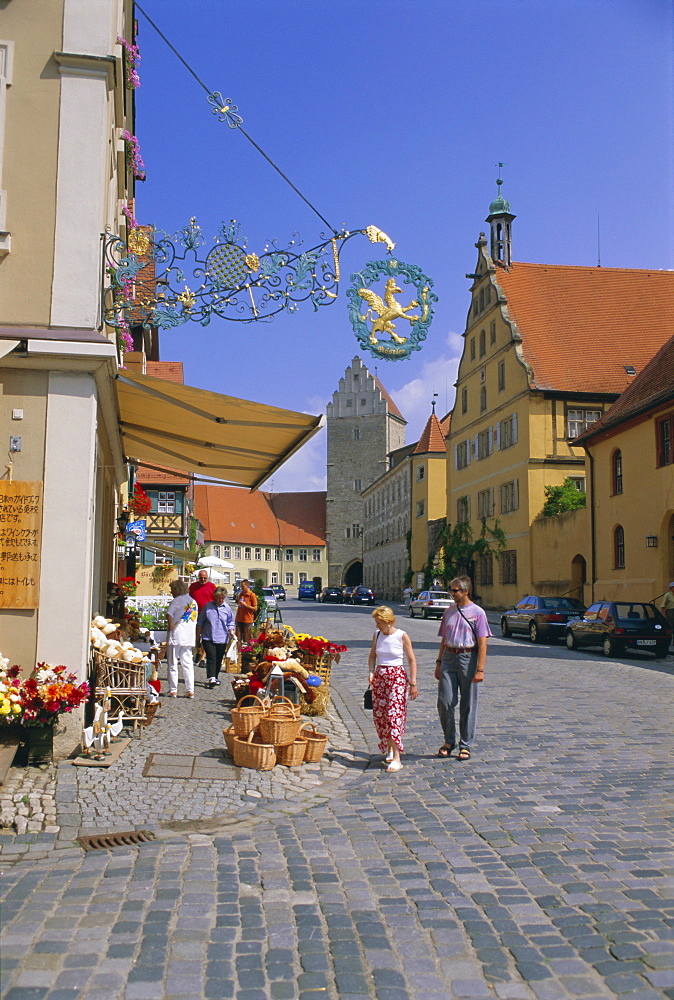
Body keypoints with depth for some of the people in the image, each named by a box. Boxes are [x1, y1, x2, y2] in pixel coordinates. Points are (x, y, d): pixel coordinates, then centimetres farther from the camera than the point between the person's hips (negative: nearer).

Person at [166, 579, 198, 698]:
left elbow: (169, 614, -22)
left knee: (173, 664, 2)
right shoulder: (193, 601, 15)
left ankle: (173, 690, 3)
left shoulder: (177, 600, -6)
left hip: (177, 635, -6)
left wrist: (171, 626, -11)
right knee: (188, 663, 9)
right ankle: (190, 690, 5)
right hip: (190, 636, 6)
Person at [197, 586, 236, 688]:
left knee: (219, 659, 10)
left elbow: (230, 622, 14)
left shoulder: (227, 608, 5)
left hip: (222, 639, 2)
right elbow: (200, 622, 8)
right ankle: (210, 678, -20)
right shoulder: (207, 607, 1)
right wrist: (198, 636, 9)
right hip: (208, 638, -2)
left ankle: (215, 677, 23)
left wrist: (231, 632, -4)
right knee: (211, 657, -14)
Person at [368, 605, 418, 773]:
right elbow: (372, 656, 16)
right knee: (379, 715, 6)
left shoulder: (402, 636, -8)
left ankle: (396, 758, -13)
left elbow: (411, 660, -3)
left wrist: (413, 683, -5)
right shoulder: (377, 635, 5)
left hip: (397, 677, -5)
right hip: (379, 677, 5)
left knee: (394, 714, -12)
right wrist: (371, 673, -1)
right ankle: (389, 747, 28)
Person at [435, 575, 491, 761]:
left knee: (468, 704, 4)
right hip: (448, 658, 4)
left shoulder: (477, 613, -3)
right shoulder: (449, 611, 11)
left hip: (468, 658, -4)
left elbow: (482, 643, -7)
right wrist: (439, 662, 13)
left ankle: (465, 745, 15)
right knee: (445, 702, 0)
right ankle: (449, 740, 19)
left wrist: (480, 669, -13)